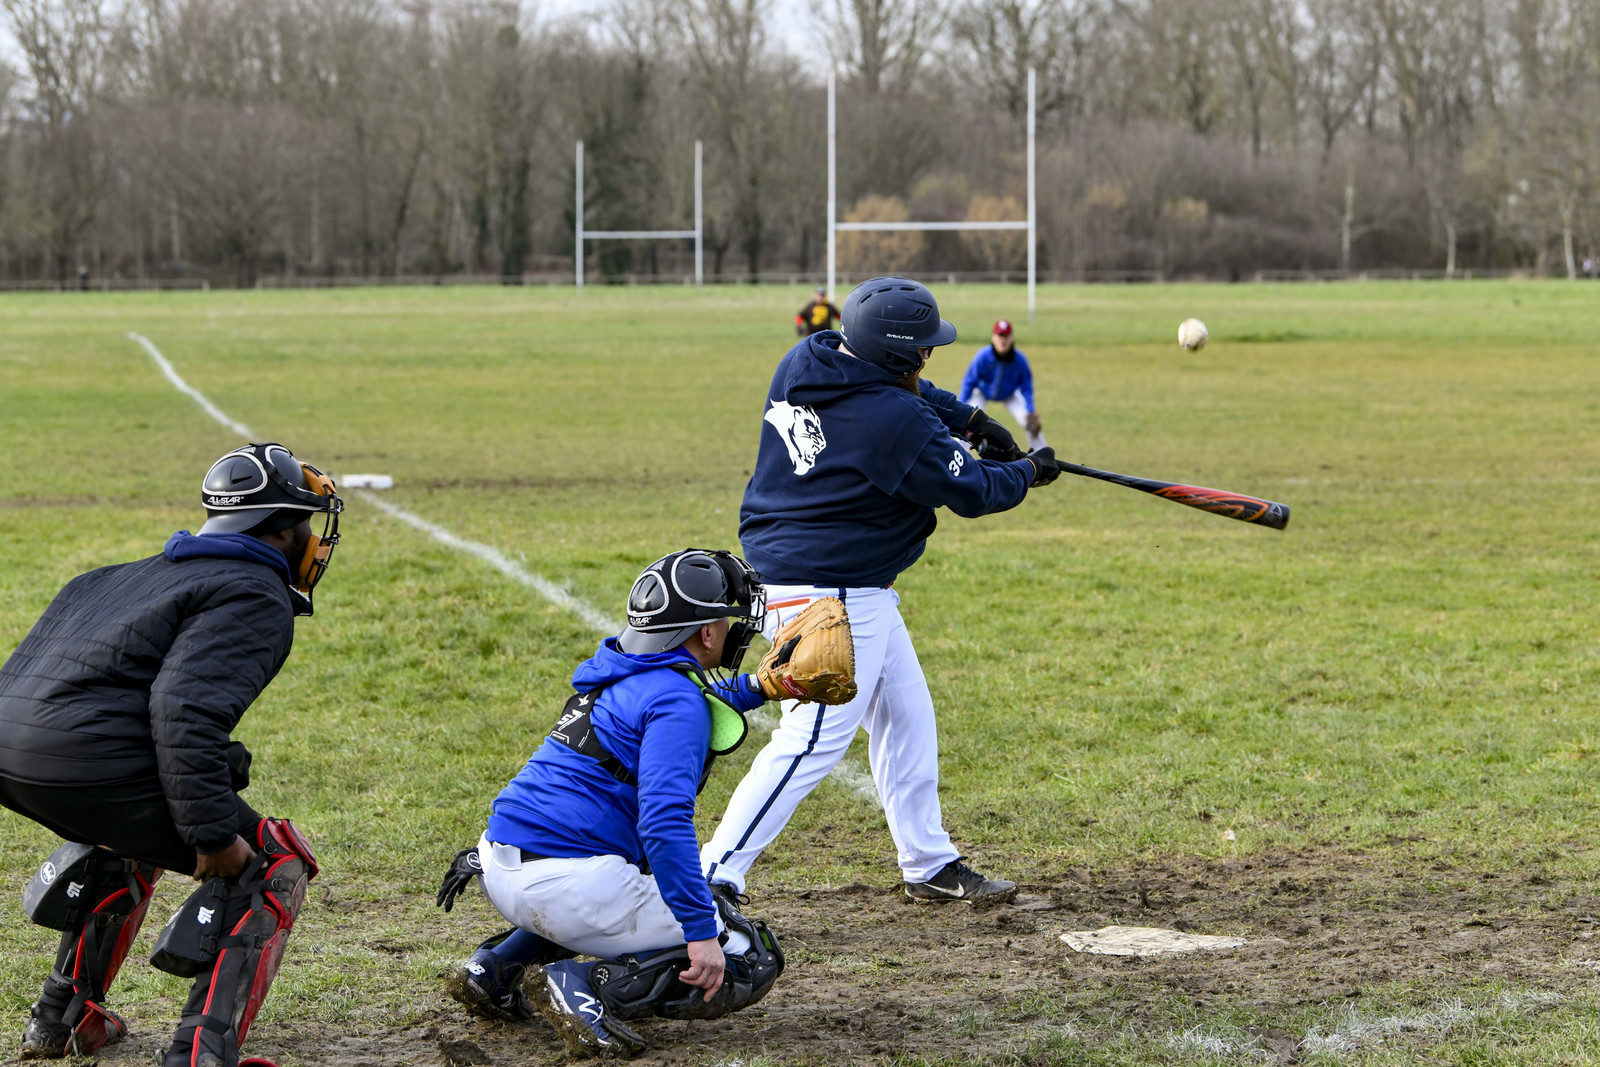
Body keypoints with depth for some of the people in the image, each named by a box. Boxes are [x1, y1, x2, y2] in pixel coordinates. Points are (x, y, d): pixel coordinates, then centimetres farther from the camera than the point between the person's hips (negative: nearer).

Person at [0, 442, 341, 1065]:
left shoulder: (144, 573, 26)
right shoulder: (257, 598, -2)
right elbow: (186, 708, -19)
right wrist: (212, 834, -19)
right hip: (89, 762, -9)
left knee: (132, 841, 38)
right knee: (273, 867, 4)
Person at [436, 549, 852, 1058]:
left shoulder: (615, 674, 16)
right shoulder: (676, 698, -11)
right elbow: (664, 821, -23)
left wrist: (757, 687, 30)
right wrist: (700, 932, -24)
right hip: (568, 886, -9)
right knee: (750, 962, 1)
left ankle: (498, 967, 18)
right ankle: (586, 988, -17)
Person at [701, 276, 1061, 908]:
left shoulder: (805, 361, 1)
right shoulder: (897, 422, -24)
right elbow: (972, 492, -12)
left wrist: (968, 418, 14)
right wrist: (1029, 473, 8)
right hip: (832, 597, -11)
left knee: (906, 716, 19)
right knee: (814, 737, -12)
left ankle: (929, 864, 29)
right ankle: (713, 876, -15)